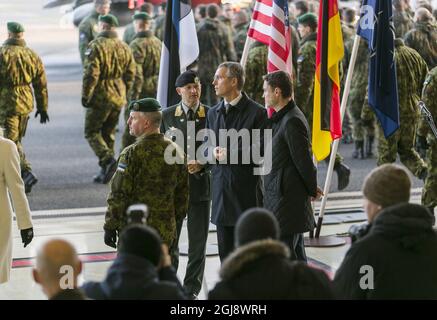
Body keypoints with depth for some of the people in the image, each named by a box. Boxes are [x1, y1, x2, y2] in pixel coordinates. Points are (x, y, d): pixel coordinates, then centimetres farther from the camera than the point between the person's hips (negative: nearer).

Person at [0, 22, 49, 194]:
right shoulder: (32, 55, 6)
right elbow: (41, 84, 8)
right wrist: (43, 107, 15)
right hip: (26, 102, 6)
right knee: (16, 139, 19)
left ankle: (27, 173, -18)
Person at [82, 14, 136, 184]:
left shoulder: (96, 45, -13)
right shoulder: (124, 47, 7)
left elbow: (91, 74, -18)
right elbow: (130, 74, 9)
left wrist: (85, 96, -10)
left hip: (100, 97, -6)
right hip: (118, 98, 6)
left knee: (92, 132, 4)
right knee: (108, 133, 16)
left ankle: (108, 160, -17)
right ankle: (105, 171, 17)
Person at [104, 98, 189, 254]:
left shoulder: (132, 154, -15)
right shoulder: (176, 151, 5)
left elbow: (118, 195, -14)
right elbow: (183, 193, 12)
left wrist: (110, 227, -5)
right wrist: (175, 222, 21)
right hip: (166, 233, 6)